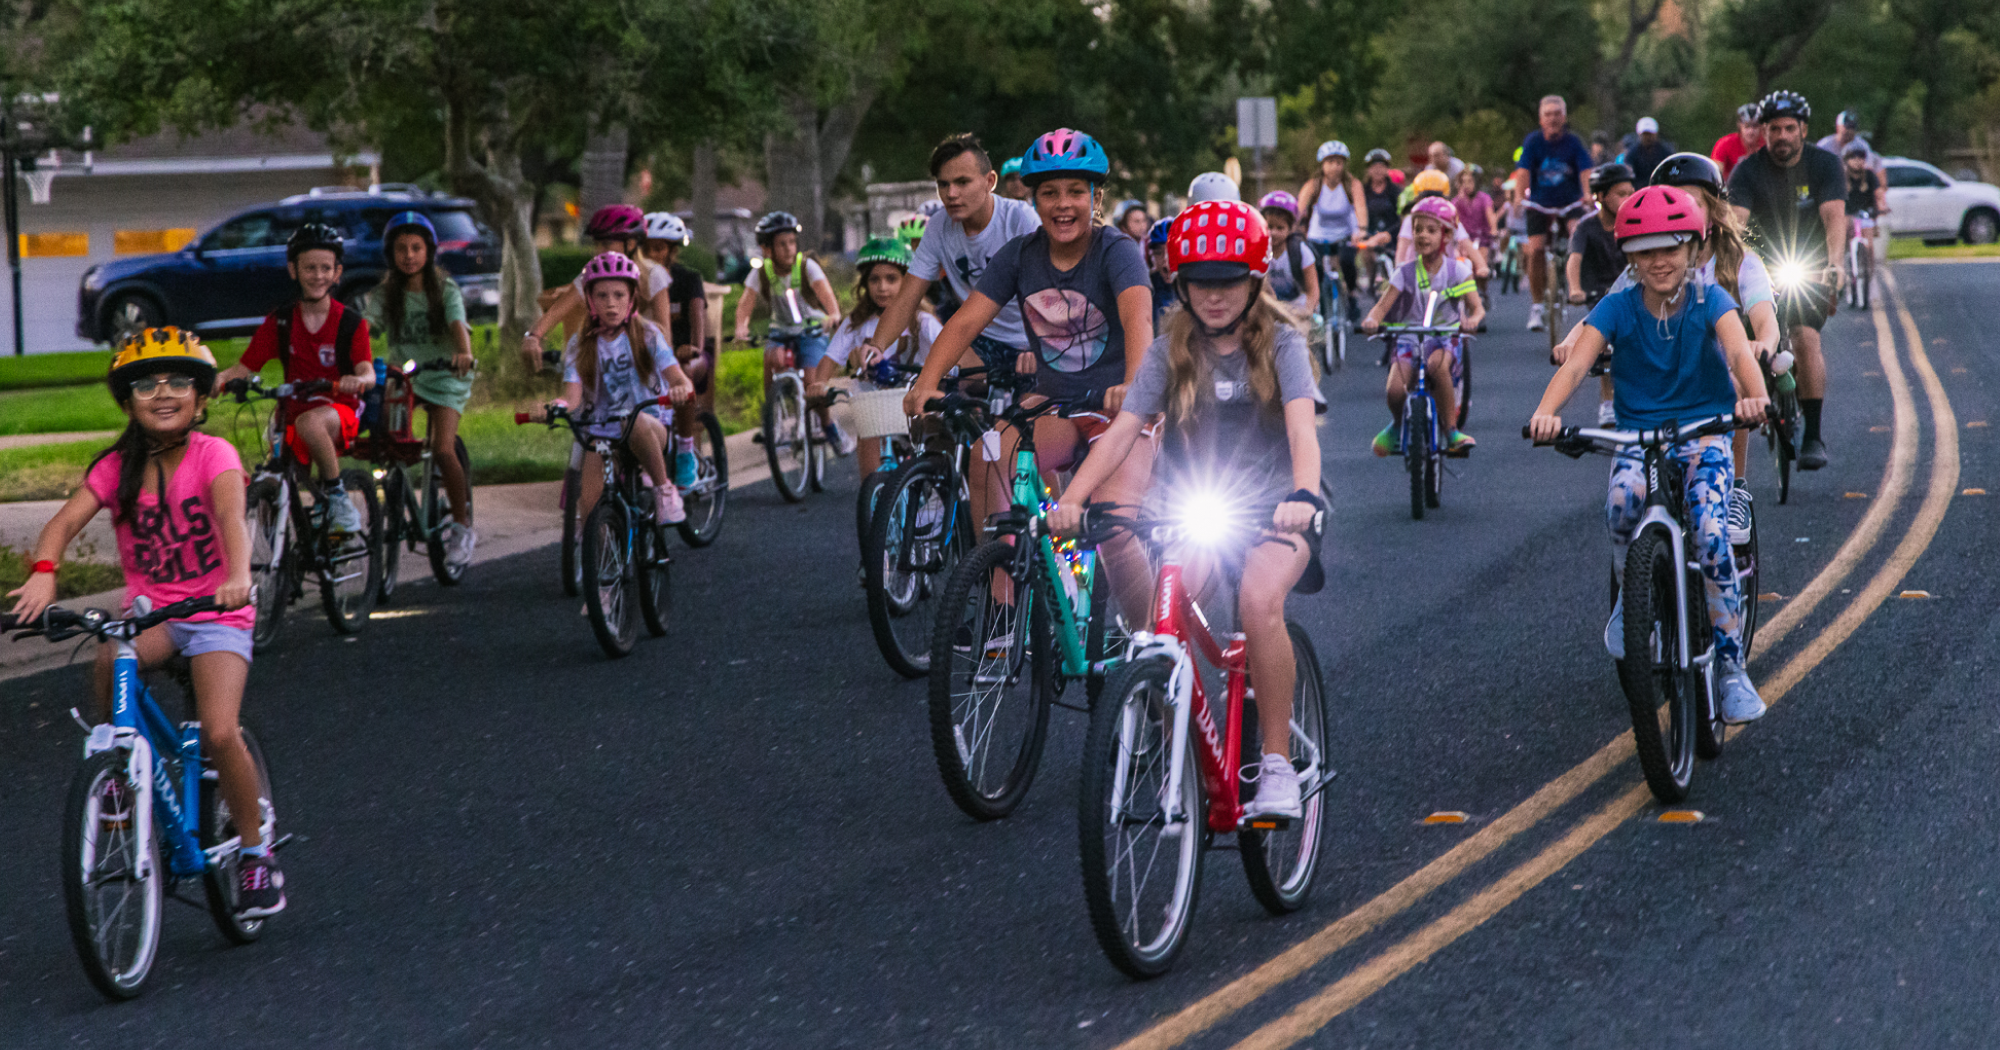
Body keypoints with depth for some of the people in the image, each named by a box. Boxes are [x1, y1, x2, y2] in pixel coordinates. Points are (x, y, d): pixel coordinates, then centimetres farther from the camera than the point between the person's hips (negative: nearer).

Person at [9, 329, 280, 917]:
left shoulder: (212, 455, -11)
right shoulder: (117, 468, -2)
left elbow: (230, 516, -29)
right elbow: (67, 519, -17)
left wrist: (239, 576, -49)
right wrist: (43, 571, -38)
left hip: (214, 611, -2)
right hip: (149, 610, 2)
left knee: (219, 734, -20)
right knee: (110, 659, -33)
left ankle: (256, 853, 2)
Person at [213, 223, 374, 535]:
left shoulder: (351, 323, 0)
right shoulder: (280, 322, 6)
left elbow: (368, 373, -13)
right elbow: (245, 367, 2)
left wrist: (358, 380, -38)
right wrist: (220, 378, -20)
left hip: (340, 415, -3)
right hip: (295, 414, 3)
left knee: (309, 422, -38)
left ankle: (336, 495, -19)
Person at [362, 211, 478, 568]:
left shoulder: (445, 290, -4)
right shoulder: (386, 293, 3)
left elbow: (458, 325, -21)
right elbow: (365, 323, -12)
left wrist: (463, 353, -43)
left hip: (444, 378, -3)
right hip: (402, 375, 3)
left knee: (443, 449, -21)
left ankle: (462, 528, -7)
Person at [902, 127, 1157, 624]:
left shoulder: (1116, 252, -13)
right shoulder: (1020, 255, 0)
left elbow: (1138, 318, -32)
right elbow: (966, 321, -8)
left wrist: (1134, 386, -52)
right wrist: (927, 382, -27)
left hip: (1117, 411, -4)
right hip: (1054, 407, 4)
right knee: (986, 461, -25)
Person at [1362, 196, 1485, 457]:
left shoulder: (1457, 270, 0)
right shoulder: (1405, 273, 0)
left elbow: (1477, 308, -6)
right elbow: (1382, 306, -5)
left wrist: (1473, 319, -31)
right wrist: (1372, 320, -30)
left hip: (1445, 338, -1)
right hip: (1409, 339, 1)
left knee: (1437, 364, -39)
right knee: (1395, 390, -26)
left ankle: (1452, 431, -25)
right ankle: (1398, 425, 12)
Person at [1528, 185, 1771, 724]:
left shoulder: (1709, 300, -6)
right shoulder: (1618, 308, -4)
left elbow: (1738, 351, -25)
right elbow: (1577, 363, -17)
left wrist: (1754, 395, -47)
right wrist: (1546, 411, -38)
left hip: (1704, 433, -1)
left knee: (1712, 534, -22)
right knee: (1622, 501, -33)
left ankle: (1732, 669, -9)